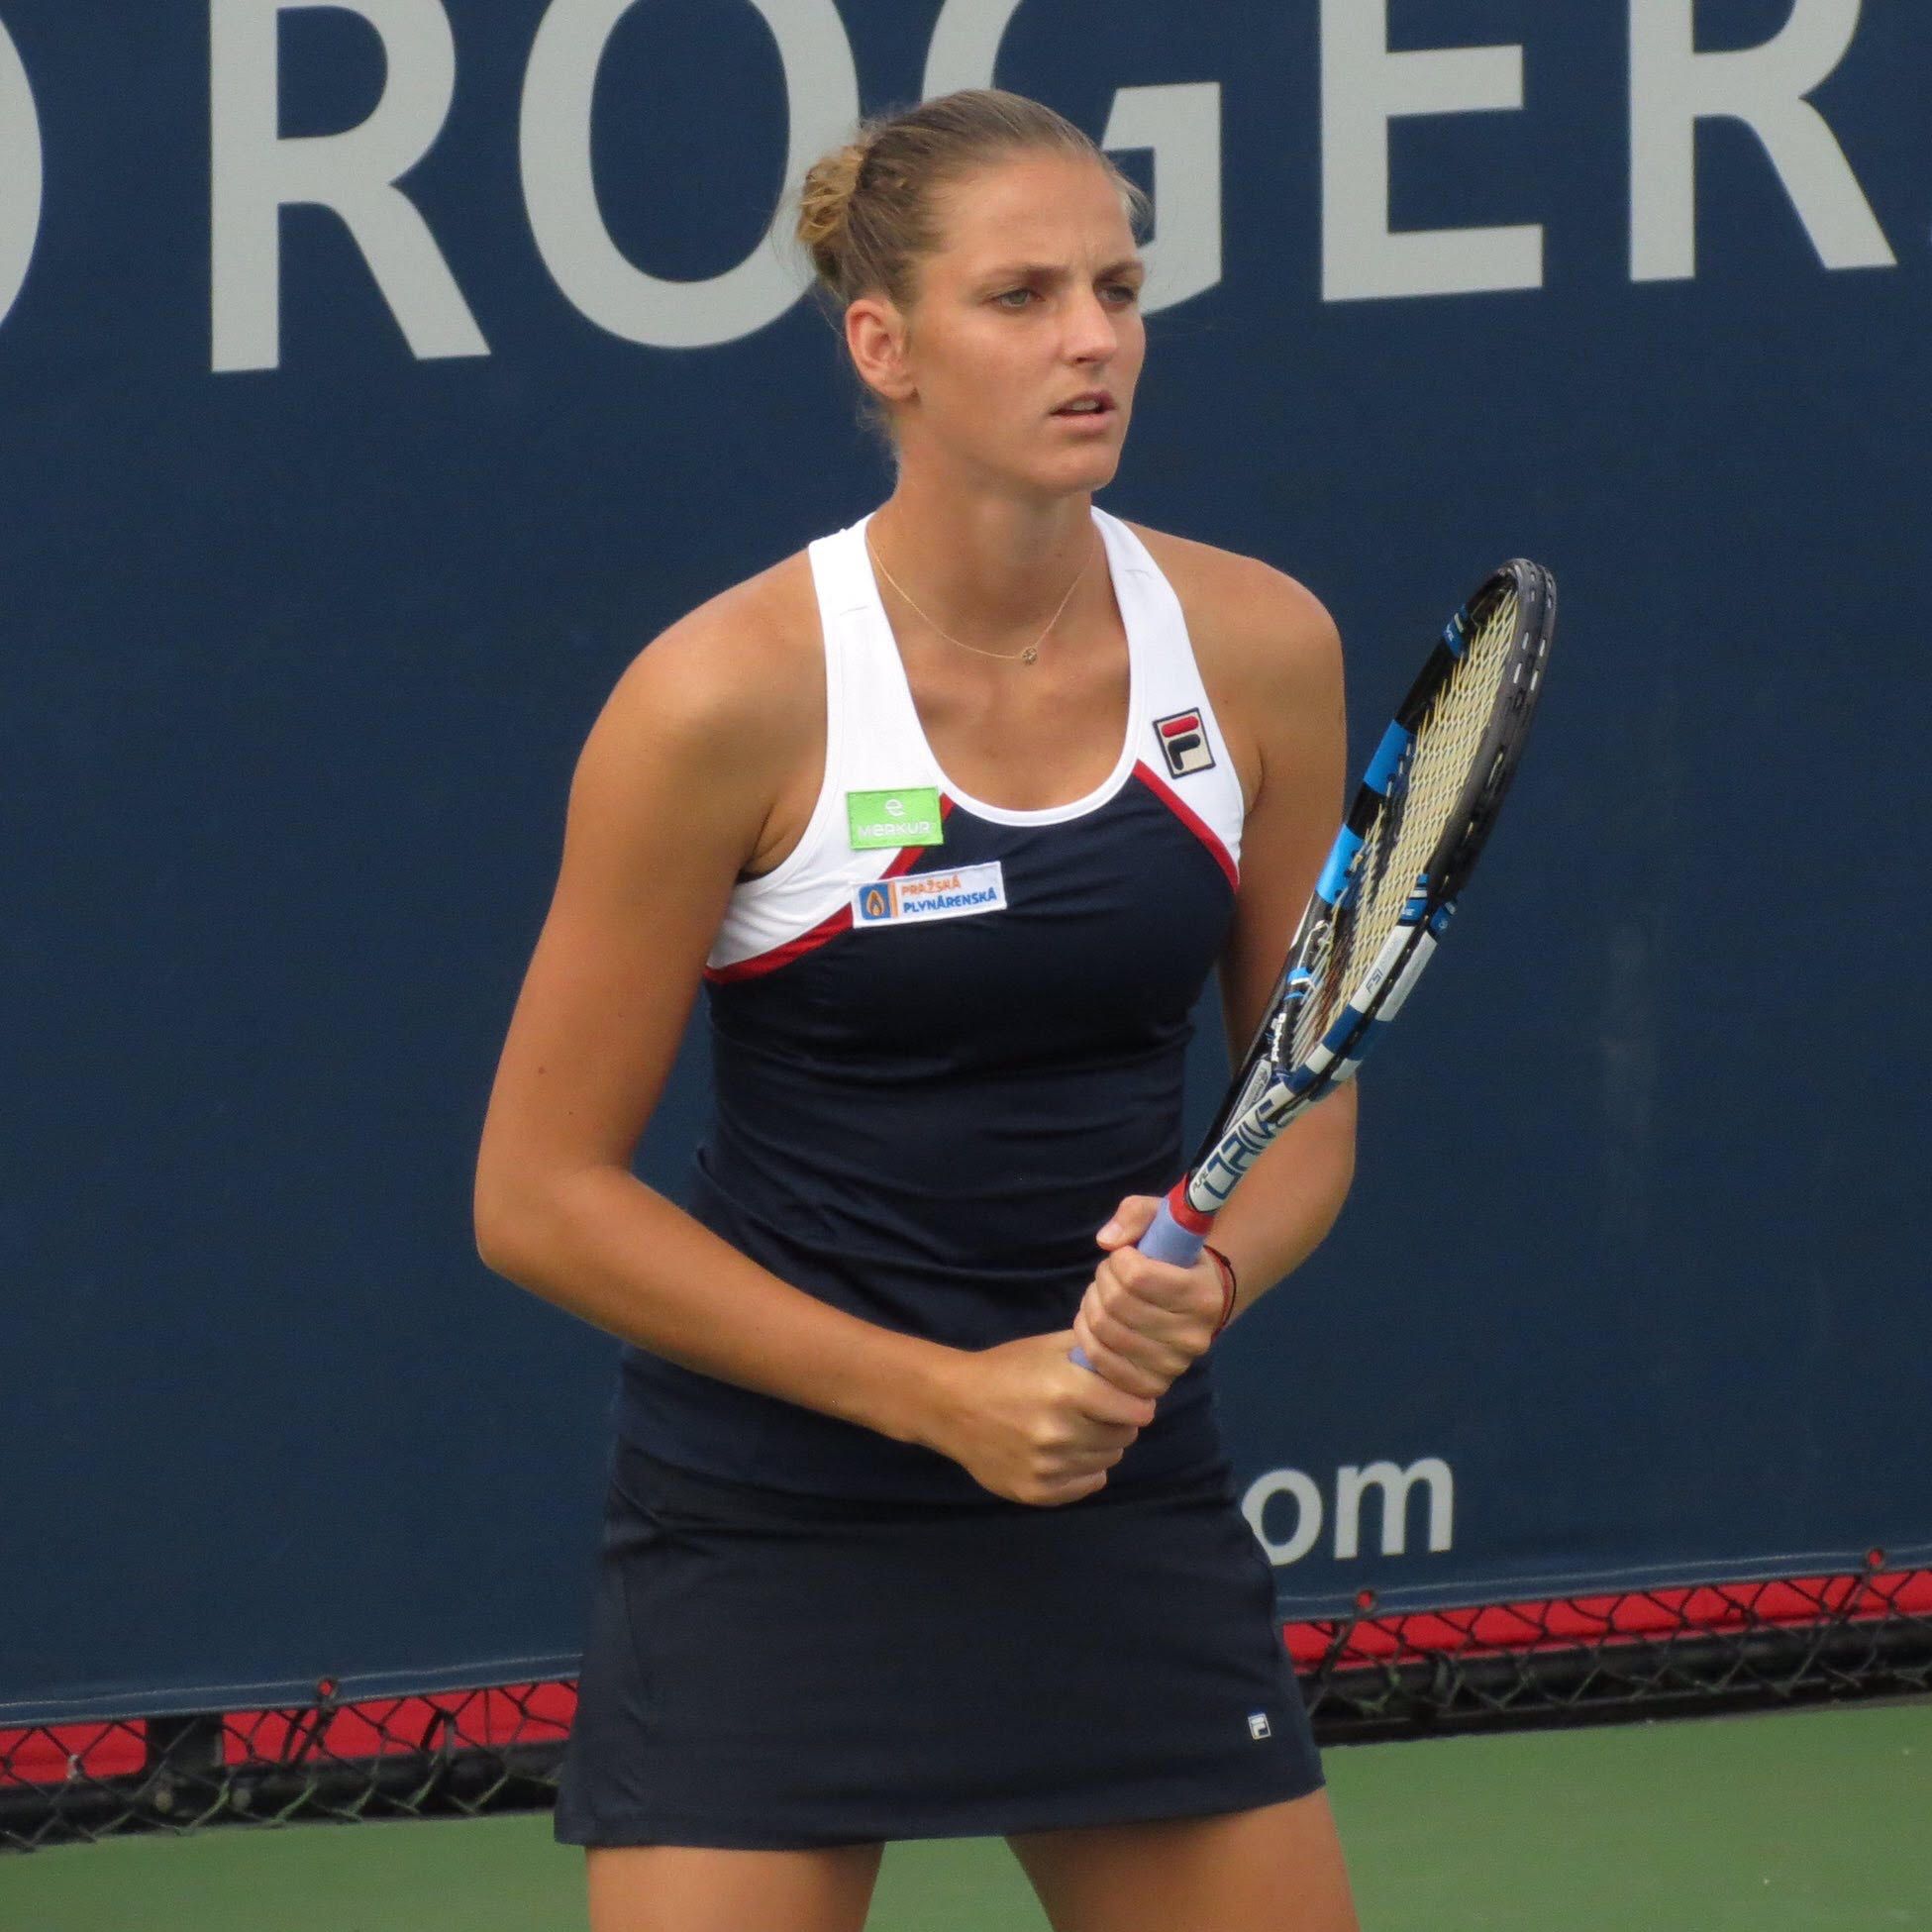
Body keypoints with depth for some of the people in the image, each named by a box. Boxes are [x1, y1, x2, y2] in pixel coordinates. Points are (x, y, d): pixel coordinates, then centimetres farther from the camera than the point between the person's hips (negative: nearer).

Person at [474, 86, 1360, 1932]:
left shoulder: (1257, 649, -2)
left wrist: (1208, 1279, -13)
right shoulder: (732, 693, -14)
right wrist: (942, 1395, -15)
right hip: (771, 1543, -4)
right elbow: (541, 1193, -9)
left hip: (1130, 1503, 4)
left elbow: (1306, 1101, 10)